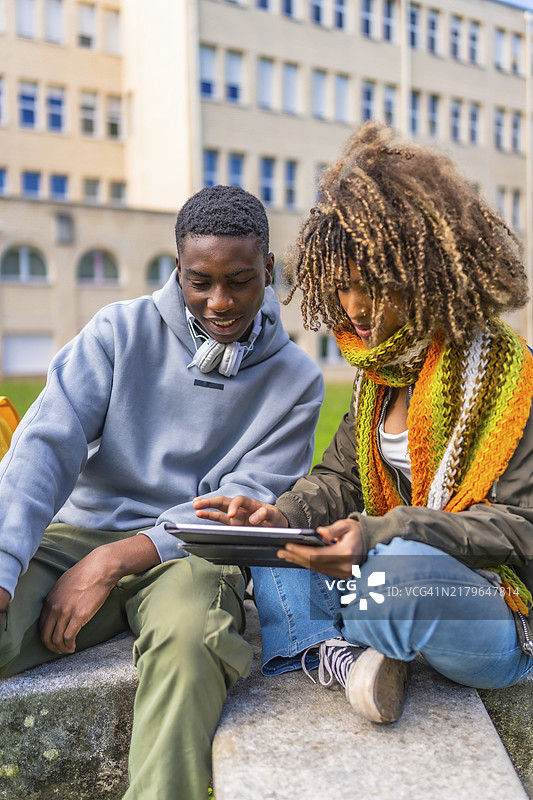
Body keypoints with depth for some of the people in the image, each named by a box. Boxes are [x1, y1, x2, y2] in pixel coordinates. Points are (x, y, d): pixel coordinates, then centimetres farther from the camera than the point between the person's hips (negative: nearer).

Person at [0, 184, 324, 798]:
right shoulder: (121, 331, 2)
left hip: (189, 552, -1)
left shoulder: (296, 380, 2)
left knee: (188, 636, -36)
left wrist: (115, 562, -17)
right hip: (79, 533, 2)